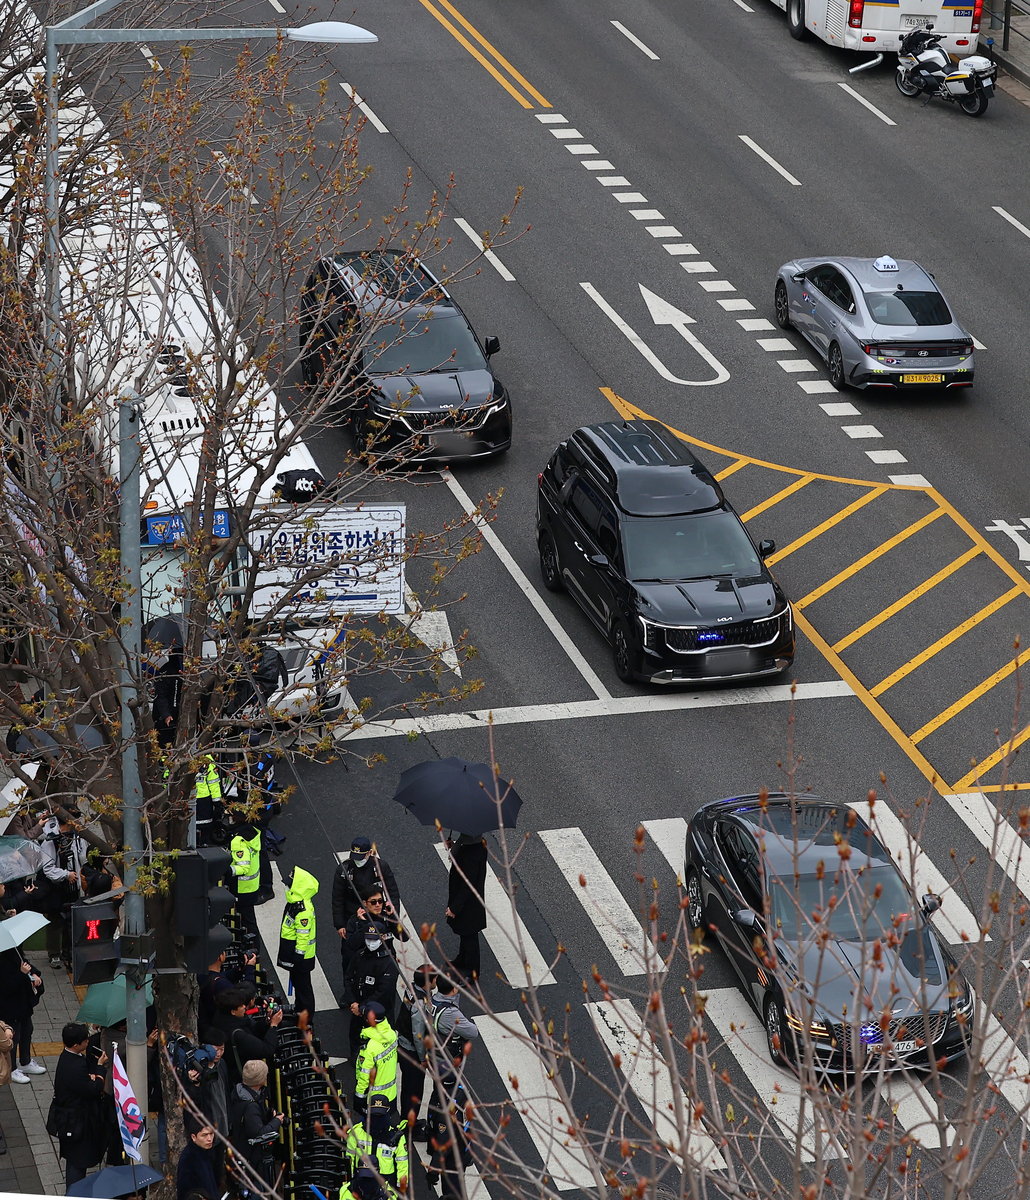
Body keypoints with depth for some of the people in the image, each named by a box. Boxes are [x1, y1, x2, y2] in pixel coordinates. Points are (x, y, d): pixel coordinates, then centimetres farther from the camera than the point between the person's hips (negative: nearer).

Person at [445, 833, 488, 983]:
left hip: (468, 903, -9)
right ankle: (462, 961, 48)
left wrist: (454, 907, -20)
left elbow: (467, 885, -29)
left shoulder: (471, 853, -34)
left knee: (469, 937, 9)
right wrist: (454, 848, -4)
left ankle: (472, 974, 25)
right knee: (464, 933, 28)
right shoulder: (480, 844, -7)